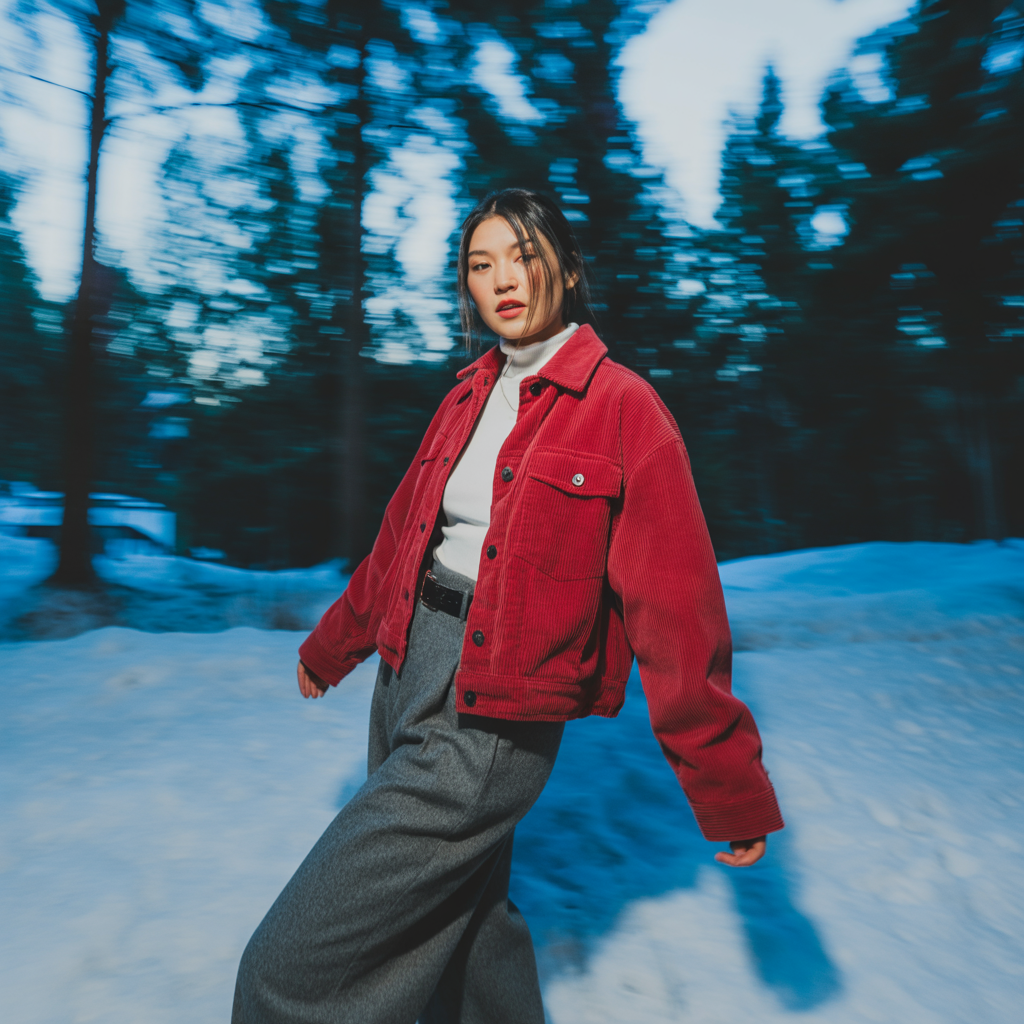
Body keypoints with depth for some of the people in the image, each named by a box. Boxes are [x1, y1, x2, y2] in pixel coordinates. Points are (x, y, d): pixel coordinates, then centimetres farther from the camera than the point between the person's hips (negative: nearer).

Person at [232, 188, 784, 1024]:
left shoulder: (621, 406, -10)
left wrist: (731, 788, -7)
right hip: (405, 672, 7)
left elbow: (676, 608, -11)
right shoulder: (469, 397, 9)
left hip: (490, 719, -7)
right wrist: (333, 644, 27)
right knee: (462, 924, 25)